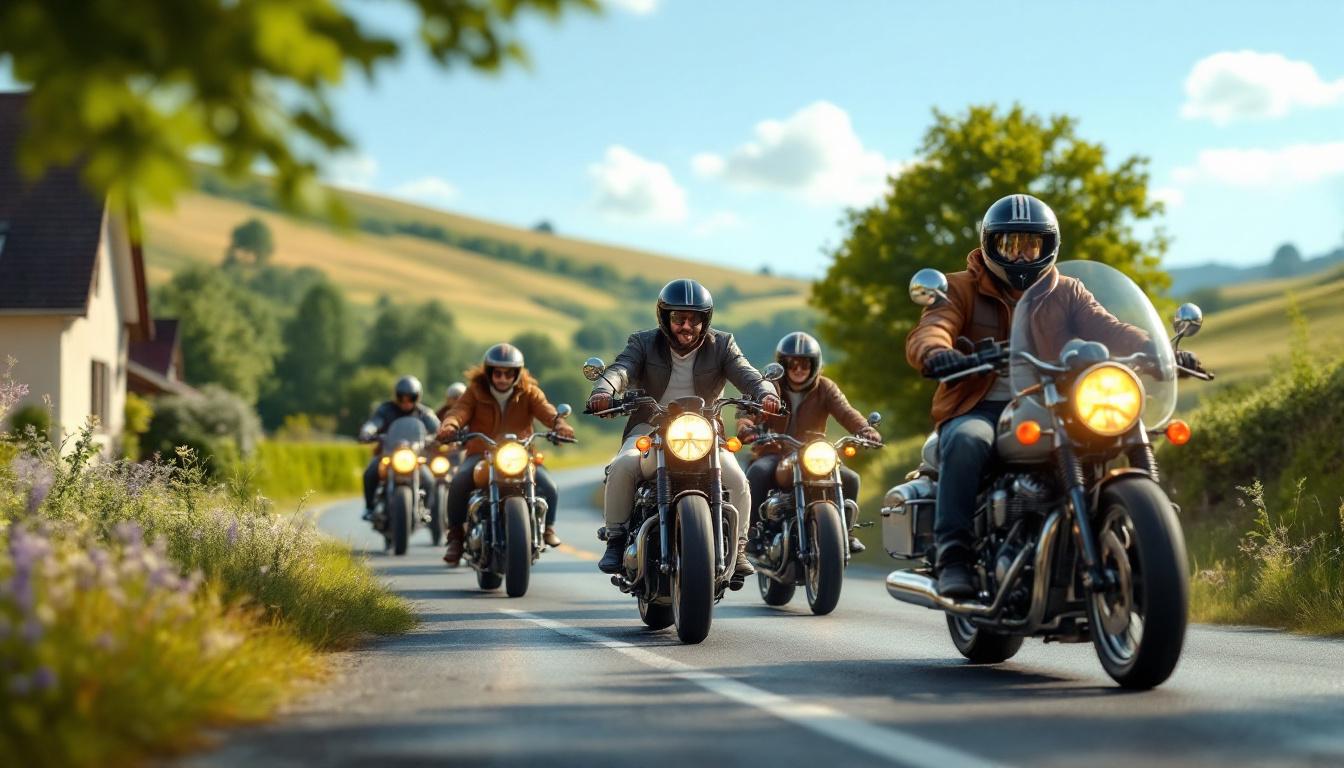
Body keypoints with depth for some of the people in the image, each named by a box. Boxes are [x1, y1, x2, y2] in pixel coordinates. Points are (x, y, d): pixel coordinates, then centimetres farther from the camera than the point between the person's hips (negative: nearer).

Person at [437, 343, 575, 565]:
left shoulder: (528, 392, 4)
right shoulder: (475, 392, 3)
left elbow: (544, 409, -14)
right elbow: (460, 411, -15)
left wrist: (558, 422, -39)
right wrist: (449, 426, -40)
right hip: (480, 454, -1)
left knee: (548, 488, -22)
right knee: (459, 483, -30)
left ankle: (547, 525, 11)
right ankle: (456, 535, -11)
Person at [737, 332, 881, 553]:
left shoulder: (825, 388, 5)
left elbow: (845, 411, -13)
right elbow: (748, 412, -11)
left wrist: (865, 430, -35)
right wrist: (747, 429, -38)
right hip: (773, 455, -2)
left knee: (849, 479, -19)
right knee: (757, 473, -34)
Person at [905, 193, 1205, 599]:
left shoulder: (1067, 293, 17)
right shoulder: (961, 289, 8)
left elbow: (1107, 329, 0)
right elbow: (927, 332, -11)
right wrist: (936, 352, -37)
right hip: (979, 409, -3)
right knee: (967, 441, -36)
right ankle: (953, 554, -35)